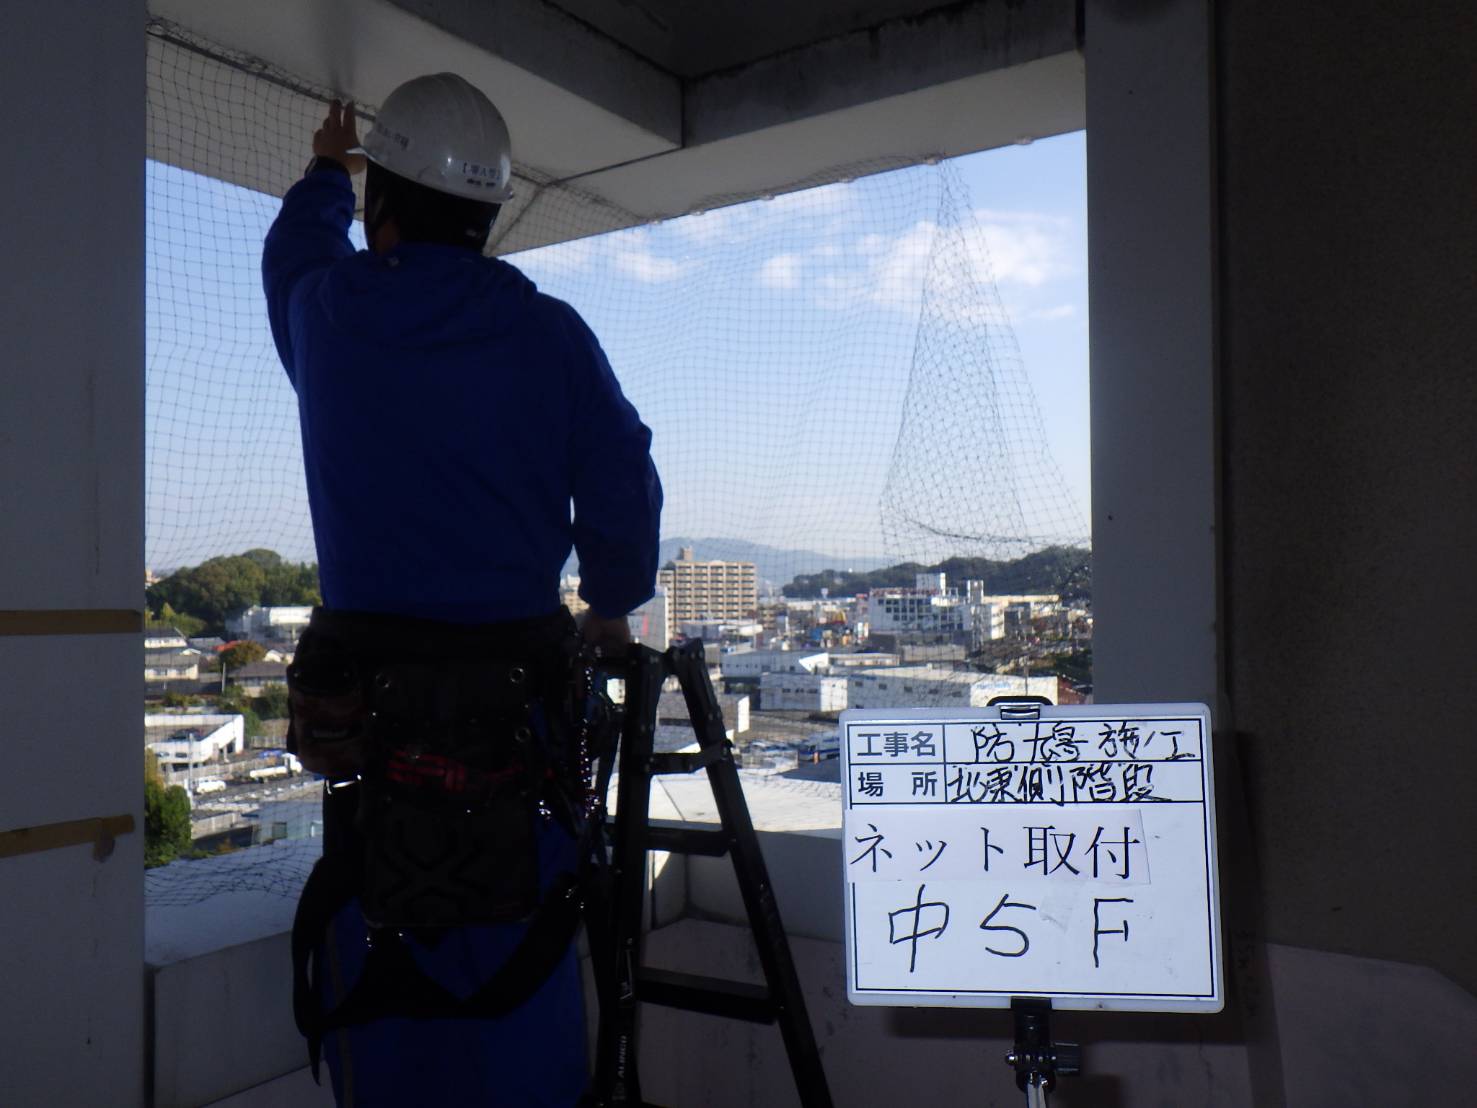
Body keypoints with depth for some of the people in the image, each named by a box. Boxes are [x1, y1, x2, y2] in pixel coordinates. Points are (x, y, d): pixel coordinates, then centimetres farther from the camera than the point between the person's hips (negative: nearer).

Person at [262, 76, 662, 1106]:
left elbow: (294, 251, 29)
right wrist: (612, 606, 18)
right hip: (522, 701, 0)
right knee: (525, 982, 11)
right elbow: (625, 494, 0)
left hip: (368, 699, 0)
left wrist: (325, 171, 49)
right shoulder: (552, 331, 0)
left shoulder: (329, 308, 4)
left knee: (383, 991, 9)